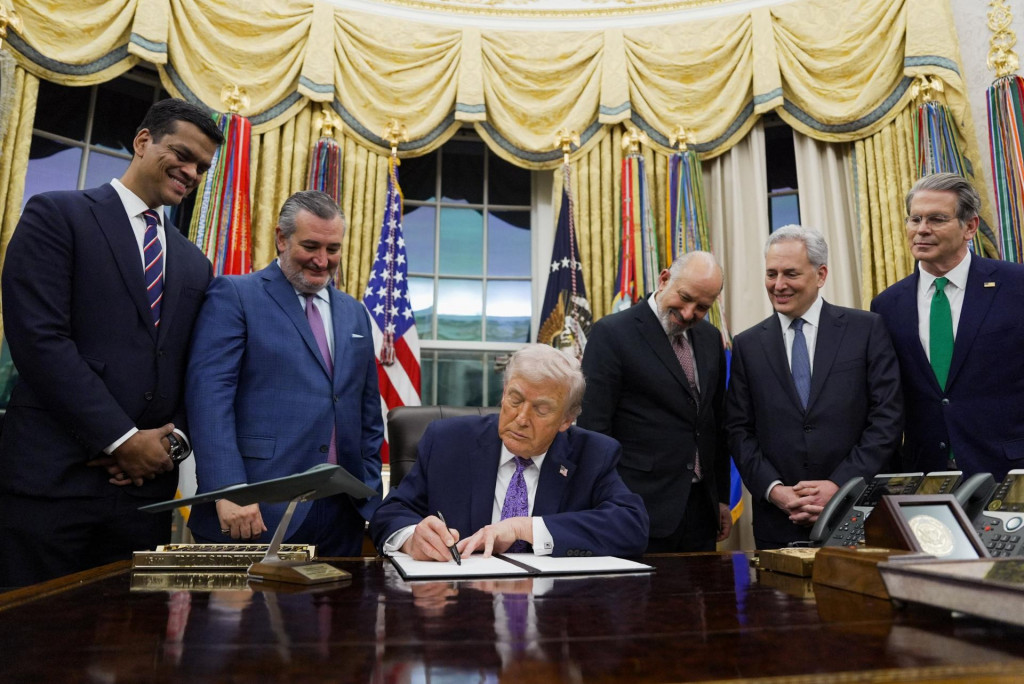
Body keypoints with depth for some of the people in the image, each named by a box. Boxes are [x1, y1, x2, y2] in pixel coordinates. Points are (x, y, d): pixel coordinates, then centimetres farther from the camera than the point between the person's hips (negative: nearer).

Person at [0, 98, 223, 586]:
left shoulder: (195, 265, 17)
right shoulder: (57, 215, 1)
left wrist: (176, 437, -4)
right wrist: (122, 439, -13)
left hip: (147, 482, 5)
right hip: (52, 477, -5)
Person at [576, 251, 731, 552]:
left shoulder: (711, 337, 11)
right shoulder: (612, 333, -10)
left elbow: (717, 423, 16)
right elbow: (593, 428, -12)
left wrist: (722, 499, 15)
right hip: (643, 510, -6)